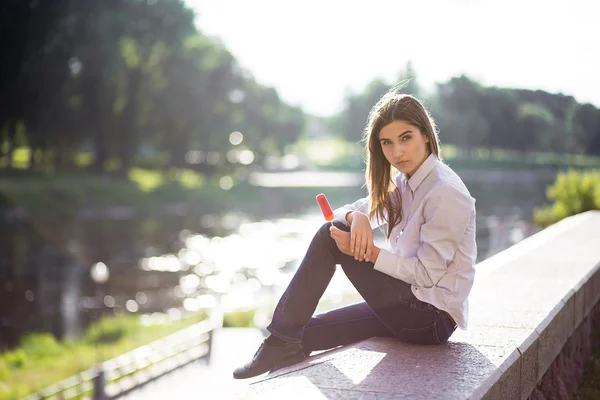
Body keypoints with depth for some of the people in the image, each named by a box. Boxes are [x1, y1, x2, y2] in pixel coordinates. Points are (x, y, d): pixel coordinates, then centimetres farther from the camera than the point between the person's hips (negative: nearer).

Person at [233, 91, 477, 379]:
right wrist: (357, 217, -17)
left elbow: (426, 273, -19)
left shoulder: (445, 192, -17)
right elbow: (344, 213, 6)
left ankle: (285, 340, -8)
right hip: (412, 305, 9)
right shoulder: (405, 183, 9)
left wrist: (365, 252, -23)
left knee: (331, 238, -14)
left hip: (432, 316, -9)